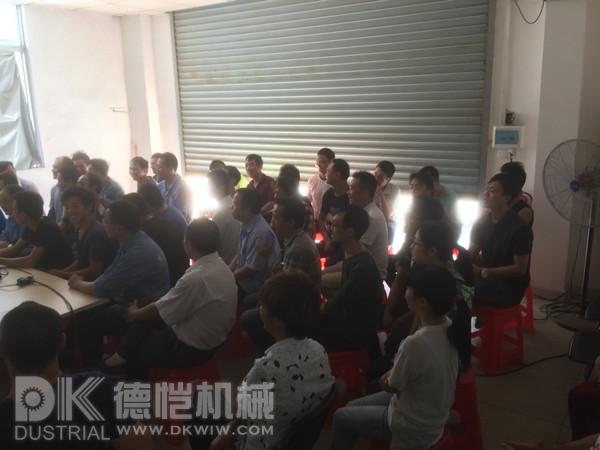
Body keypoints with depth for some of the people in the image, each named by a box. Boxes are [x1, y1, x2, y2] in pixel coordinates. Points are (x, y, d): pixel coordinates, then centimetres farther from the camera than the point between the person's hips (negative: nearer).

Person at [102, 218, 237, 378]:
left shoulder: (196, 278, -33)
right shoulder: (220, 266, -5)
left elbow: (158, 311, -19)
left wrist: (134, 313, 1)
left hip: (193, 348, -8)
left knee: (135, 353, 15)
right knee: (145, 313, 13)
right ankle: (122, 357, 17)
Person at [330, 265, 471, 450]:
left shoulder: (415, 343, -38)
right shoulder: (450, 328, -12)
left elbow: (389, 386, -17)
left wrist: (387, 378, 2)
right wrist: (393, 374, -2)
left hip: (413, 429, -7)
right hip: (434, 413, 7)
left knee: (340, 417, 14)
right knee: (353, 406, 22)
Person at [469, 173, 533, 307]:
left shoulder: (519, 228, -16)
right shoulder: (482, 222, 4)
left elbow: (520, 269, -15)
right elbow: (472, 254, 9)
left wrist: (483, 272, -22)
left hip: (509, 287, -6)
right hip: (486, 279, 6)